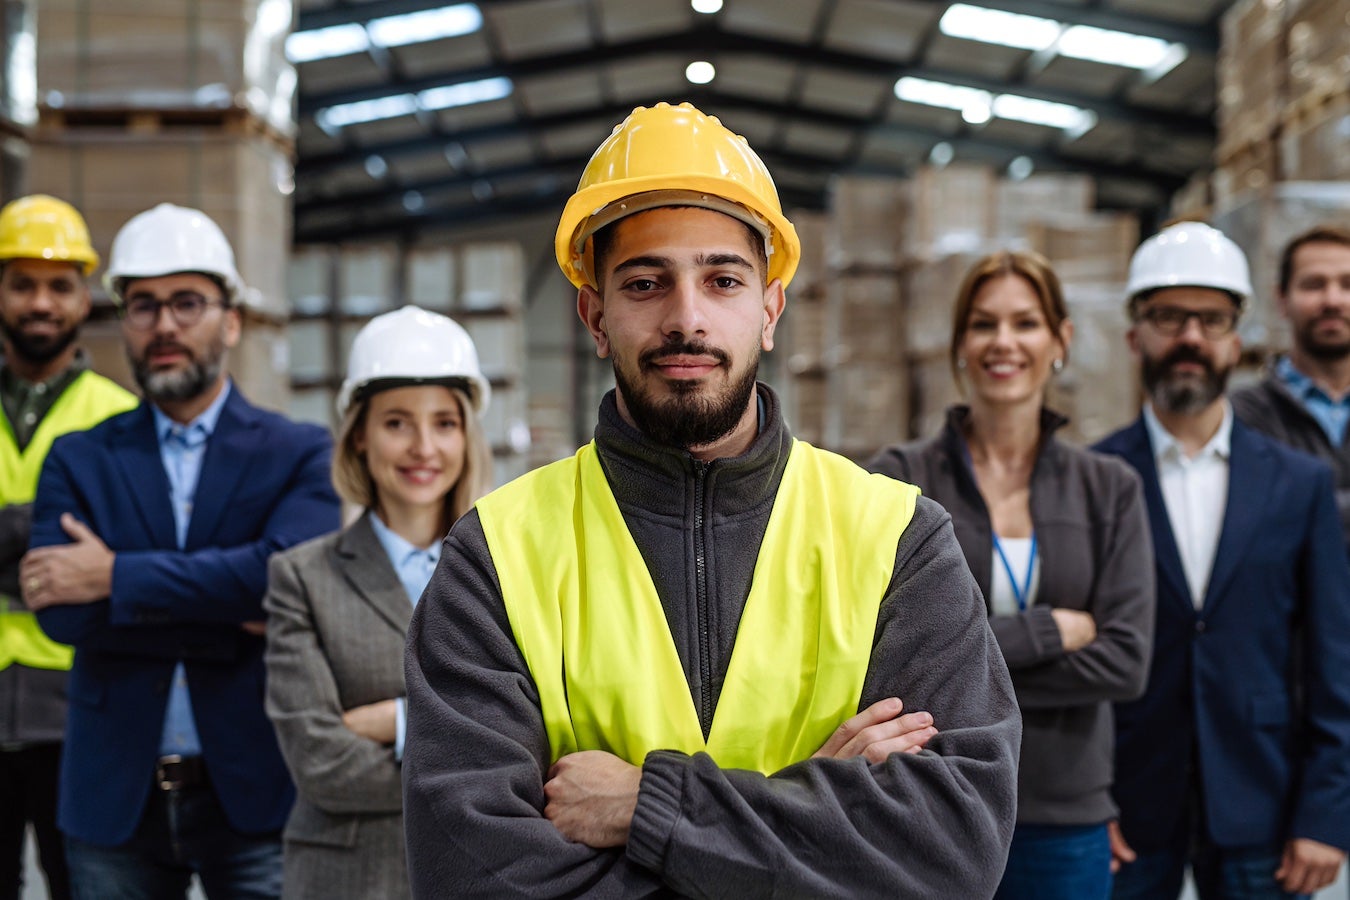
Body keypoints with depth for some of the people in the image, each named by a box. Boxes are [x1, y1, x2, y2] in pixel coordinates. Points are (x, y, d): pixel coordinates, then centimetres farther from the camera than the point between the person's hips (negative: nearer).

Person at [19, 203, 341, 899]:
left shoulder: (300, 454, 1)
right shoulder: (78, 460, 6)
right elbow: (60, 609, -9)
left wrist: (117, 576, -15)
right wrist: (239, 617, -14)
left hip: (256, 790, -2)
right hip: (115, 798, 2)